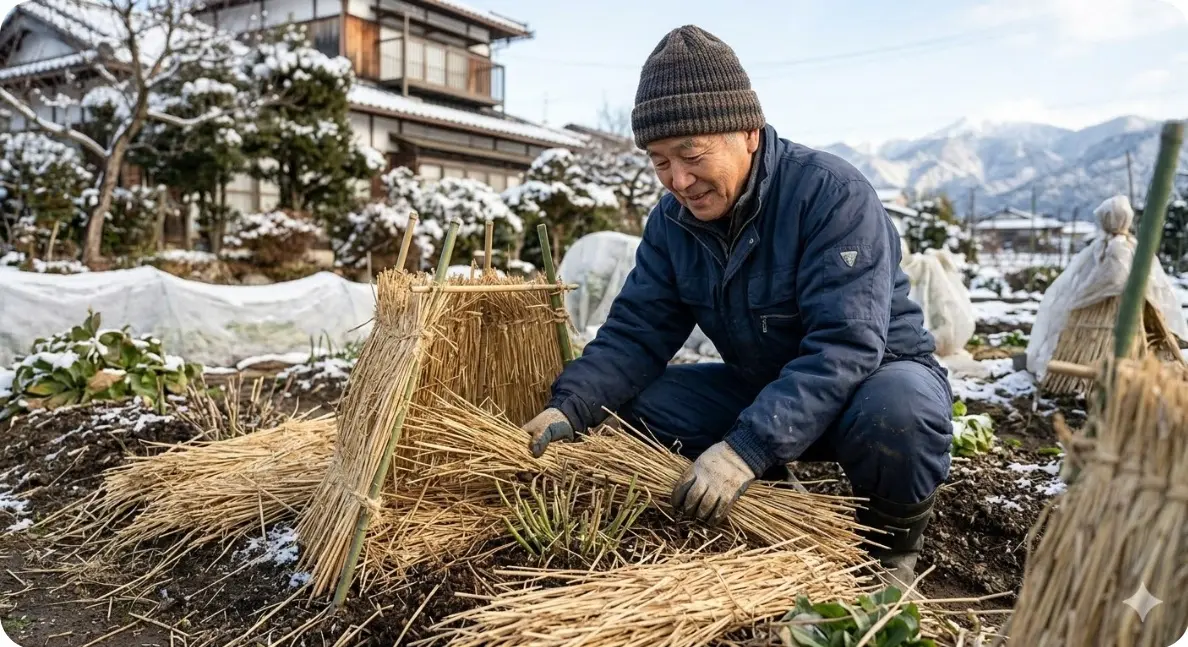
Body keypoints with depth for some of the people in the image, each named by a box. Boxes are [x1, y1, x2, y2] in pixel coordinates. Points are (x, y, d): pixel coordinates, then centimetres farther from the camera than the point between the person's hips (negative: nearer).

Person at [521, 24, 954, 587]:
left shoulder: (832, 193, -27)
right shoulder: (672, 222, -6)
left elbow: (844, 345, -35)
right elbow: (635, 332, -7)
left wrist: (748, 447, -44)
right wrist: (569, 408, -25)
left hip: (875, 374, -5)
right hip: (758, 388, 6)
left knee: (899, 409, -39)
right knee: (632, 403, -10)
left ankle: (891, 546, -5)